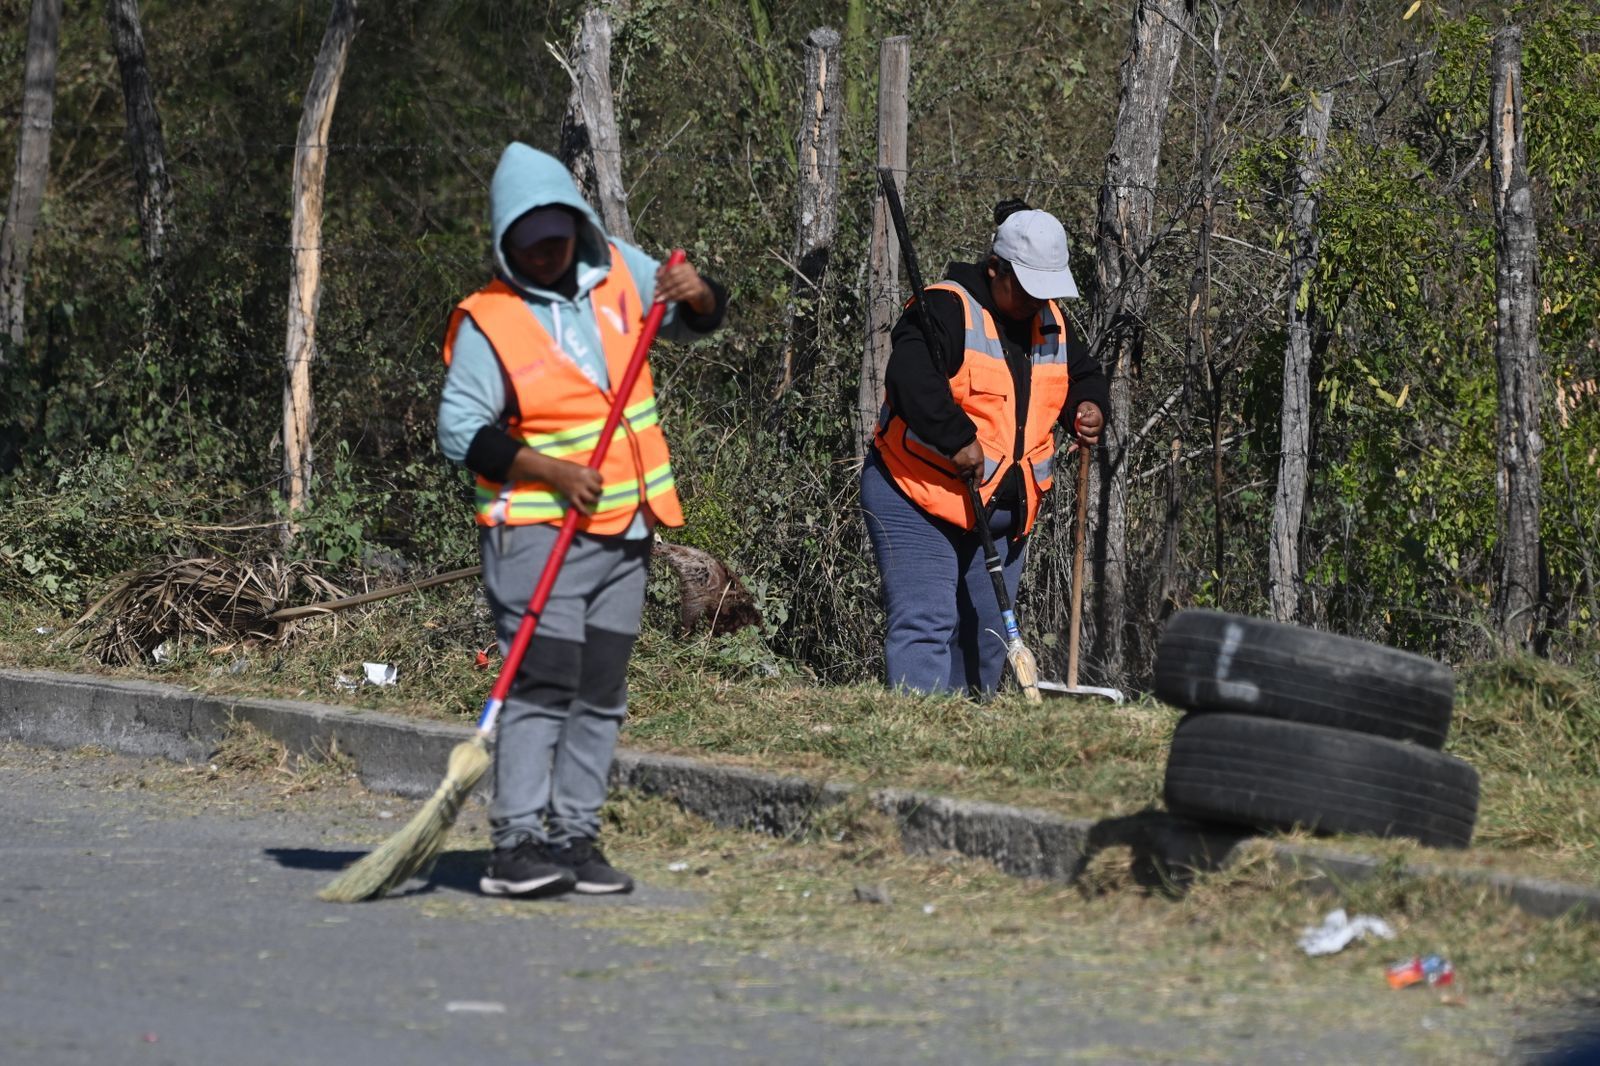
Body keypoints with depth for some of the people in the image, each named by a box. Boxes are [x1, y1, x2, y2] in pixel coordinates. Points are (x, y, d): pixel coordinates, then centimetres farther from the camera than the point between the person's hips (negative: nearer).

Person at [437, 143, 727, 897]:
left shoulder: (619, 270, 8)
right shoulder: (487, 321, -8)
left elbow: (698, 321, 18)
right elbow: (461, 429, -12)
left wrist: (695, 293, -7)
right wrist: (551, 471, -21)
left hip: (625, 525, 6)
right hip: (535, 528, -6)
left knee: (602, 692, 7)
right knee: (542, 684, -15)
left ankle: (574, 837, 12)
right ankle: (516, 842, -17)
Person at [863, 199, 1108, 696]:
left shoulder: (1053, 324, 10)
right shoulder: (947, 309, -15)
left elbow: (1083, 374, 25)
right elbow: (911, 377, -30)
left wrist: (1087, 408, 2)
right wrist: (958, 439, -31)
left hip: (1005, 507, 8)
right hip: (919, 496, -8)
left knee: (986, 633, 10)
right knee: (925, 622, -15)